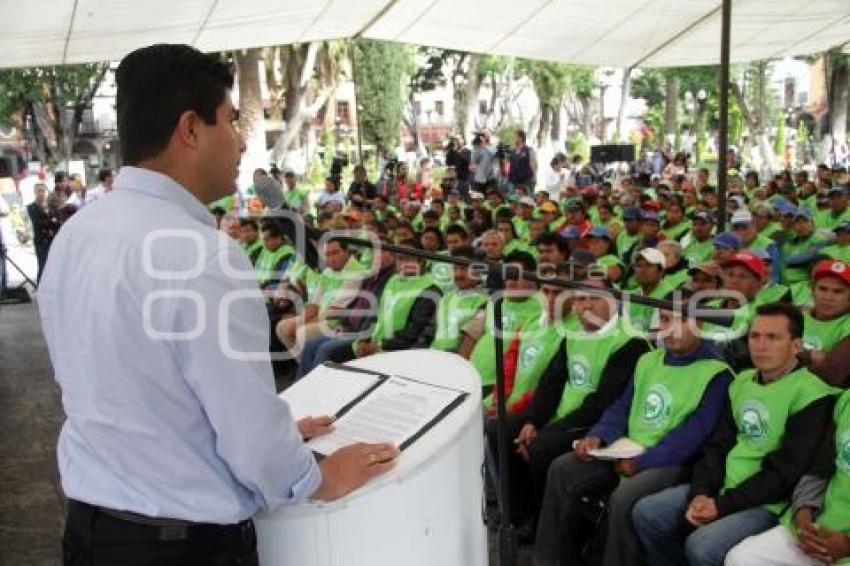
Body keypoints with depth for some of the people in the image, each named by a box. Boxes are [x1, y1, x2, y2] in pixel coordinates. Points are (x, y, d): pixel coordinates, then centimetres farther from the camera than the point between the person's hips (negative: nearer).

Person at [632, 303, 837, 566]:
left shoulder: (811, 394, -13)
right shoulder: (742, 381, 11)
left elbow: (785, 471, -18)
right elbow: (718, 446, 10)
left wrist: (722, 505, -18)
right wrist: (700, 493, -7)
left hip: (767, 502, -7)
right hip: (720, 488, 8)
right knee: (646, 512, -3)